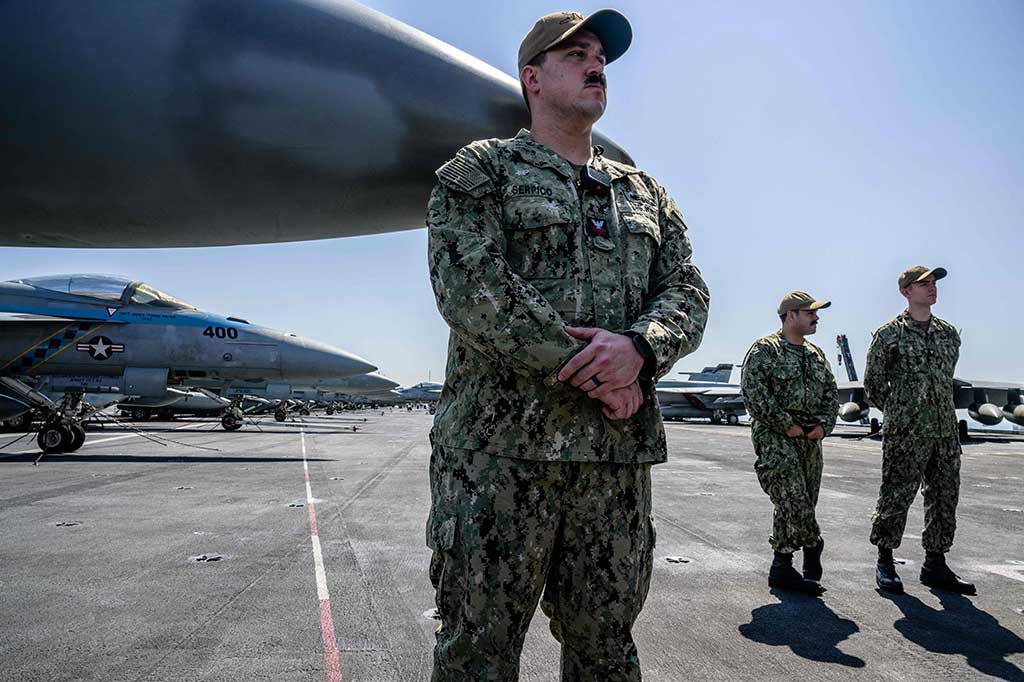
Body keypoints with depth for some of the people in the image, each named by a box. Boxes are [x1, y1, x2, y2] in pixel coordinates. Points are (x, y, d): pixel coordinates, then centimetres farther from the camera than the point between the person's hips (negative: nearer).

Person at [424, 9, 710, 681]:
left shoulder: (646, 193, 20)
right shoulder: (480, 170, 5)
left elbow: (688, 292, 10)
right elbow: (469, 288, -11)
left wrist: (640, 347, -14)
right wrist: (592, 373, -13)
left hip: (620, 453, 5)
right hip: (500, 448, -4)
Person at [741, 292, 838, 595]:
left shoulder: (816, 355, 19)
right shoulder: (765, 349, -5)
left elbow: (831, 393, 20)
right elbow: (754, 393, -15)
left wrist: (824, 424, 1)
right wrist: (787, 425, -15)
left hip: (810, 440, 7)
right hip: (774, 437, -7)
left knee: (801, 506, 8)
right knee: (793, 501, -14)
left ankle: (782, 568, 16)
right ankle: (813, 549, 4)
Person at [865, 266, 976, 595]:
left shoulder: (949, 333, 12)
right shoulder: (889, 334, -5)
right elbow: (873, 384, 3)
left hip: (946, 432, 6)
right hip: (904, 434, -6)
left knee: (945, 498, 10)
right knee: (896, 497, -2)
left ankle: (935, 565, 23)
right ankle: (885, 563, 12)